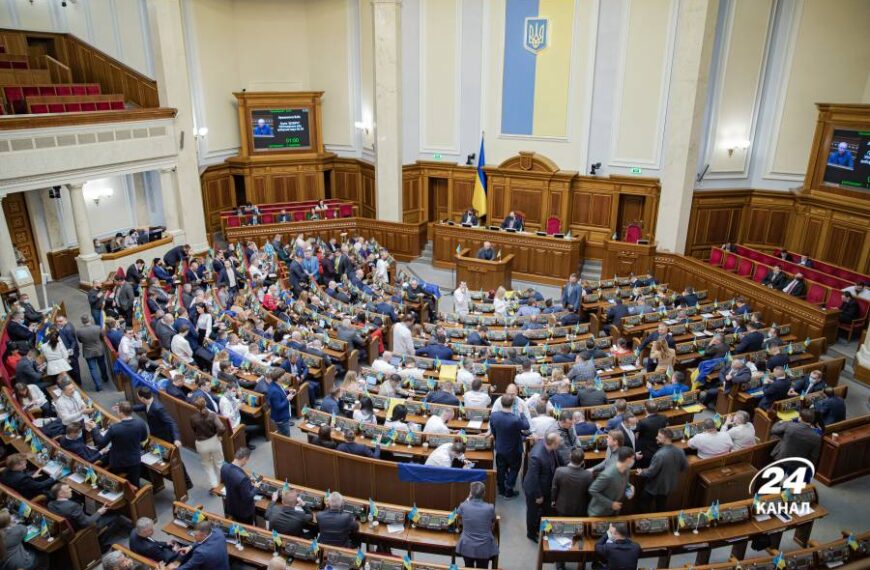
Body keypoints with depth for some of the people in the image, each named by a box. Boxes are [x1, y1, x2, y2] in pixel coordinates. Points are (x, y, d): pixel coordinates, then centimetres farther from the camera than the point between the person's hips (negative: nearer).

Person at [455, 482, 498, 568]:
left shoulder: (463, 506, -18)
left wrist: (468, 499, 7)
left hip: (467, 547, 1)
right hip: (484, 548, 0)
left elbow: (458, 514, 8)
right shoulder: (490, 507, -19)